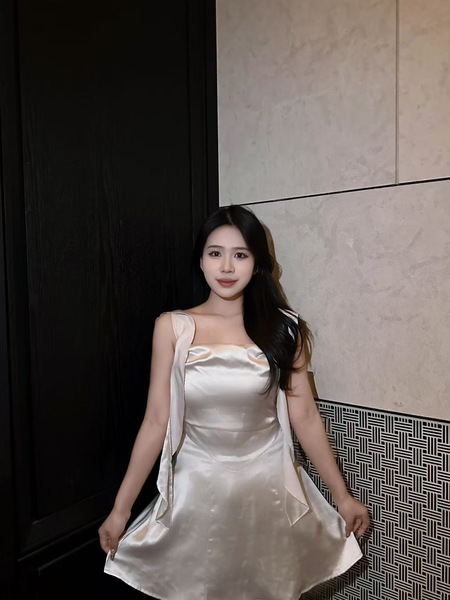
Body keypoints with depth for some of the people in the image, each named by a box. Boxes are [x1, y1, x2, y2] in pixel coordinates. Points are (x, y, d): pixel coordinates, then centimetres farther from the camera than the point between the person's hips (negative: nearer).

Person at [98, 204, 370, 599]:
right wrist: (121, 509, -3)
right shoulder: (172, 328, -8)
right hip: (197, 492, 0)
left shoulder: (284, 328, -6)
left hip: (269, 491, 1)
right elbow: (156, 421, -5)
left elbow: (305, 417, -1)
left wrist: (342, 496, 4)